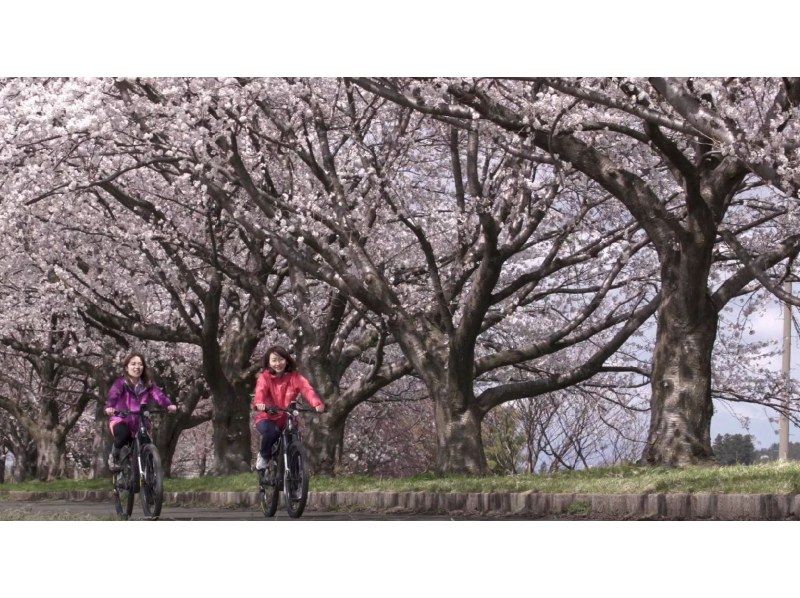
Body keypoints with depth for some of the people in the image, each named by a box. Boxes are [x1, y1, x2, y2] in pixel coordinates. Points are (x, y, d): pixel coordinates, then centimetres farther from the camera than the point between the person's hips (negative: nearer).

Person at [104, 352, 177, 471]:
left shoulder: (148, 384, 2)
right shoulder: (121, 383, -6)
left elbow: (158, 394, -16)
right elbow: (113, 395, -25)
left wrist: (169, 405, -38)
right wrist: (110, 407, -48)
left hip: (140, 422, 4)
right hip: (121, 420, -4)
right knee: (123, 435, -34)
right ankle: (114, 457, -5)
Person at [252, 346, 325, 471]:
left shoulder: (294, 377, -3)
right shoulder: (265, 377, -6)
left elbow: (307, 389, -20)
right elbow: (260, 391, -25)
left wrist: (317, 404, -41)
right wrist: (259, 403, -50)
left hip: (287, 419, 2)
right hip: (267, 418, -2)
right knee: (271, 432, -34)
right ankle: (263, 456, -3)